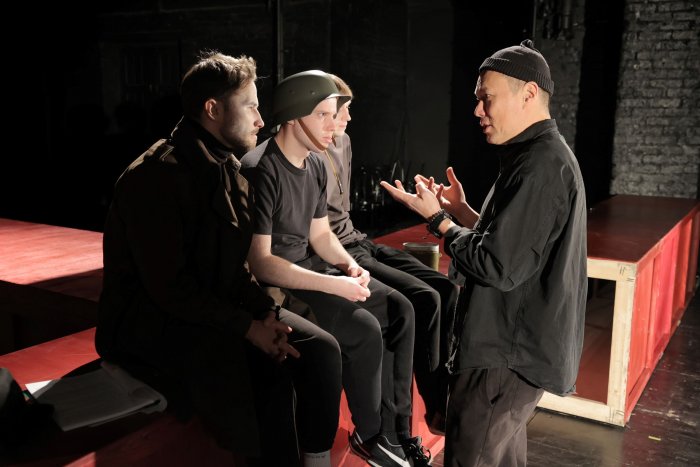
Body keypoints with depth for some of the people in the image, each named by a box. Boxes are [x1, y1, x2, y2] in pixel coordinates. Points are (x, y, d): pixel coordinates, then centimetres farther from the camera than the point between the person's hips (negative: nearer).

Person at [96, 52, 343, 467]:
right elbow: (168, 287, -24)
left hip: (218, 307, 8)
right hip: (152, 320, -8)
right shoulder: (155, 176, -20)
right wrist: (248, 328, -22)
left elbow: (236, 265, 10)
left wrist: (265, 311, -6)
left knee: (321, 348, -7)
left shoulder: (229, 169, 7)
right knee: (270, 369, -32)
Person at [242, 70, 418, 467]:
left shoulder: (315, 165, 5)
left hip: (309, 268, 9)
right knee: (364, 330, -22)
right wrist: (333, 285, -26)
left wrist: (350, 266, -7)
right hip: (273, 283, -8)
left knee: (398, 310, -2)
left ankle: (395, 431, 5)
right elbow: (260, 263, -25)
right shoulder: (260, 171, -22)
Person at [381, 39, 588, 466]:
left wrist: (437, 219, -13)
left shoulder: (540, 166, -22)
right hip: (518, 343, 11)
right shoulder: (545, 156, 12)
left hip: (511, 354, -11)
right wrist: (460, 210, 7)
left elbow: (500, 268, -25)